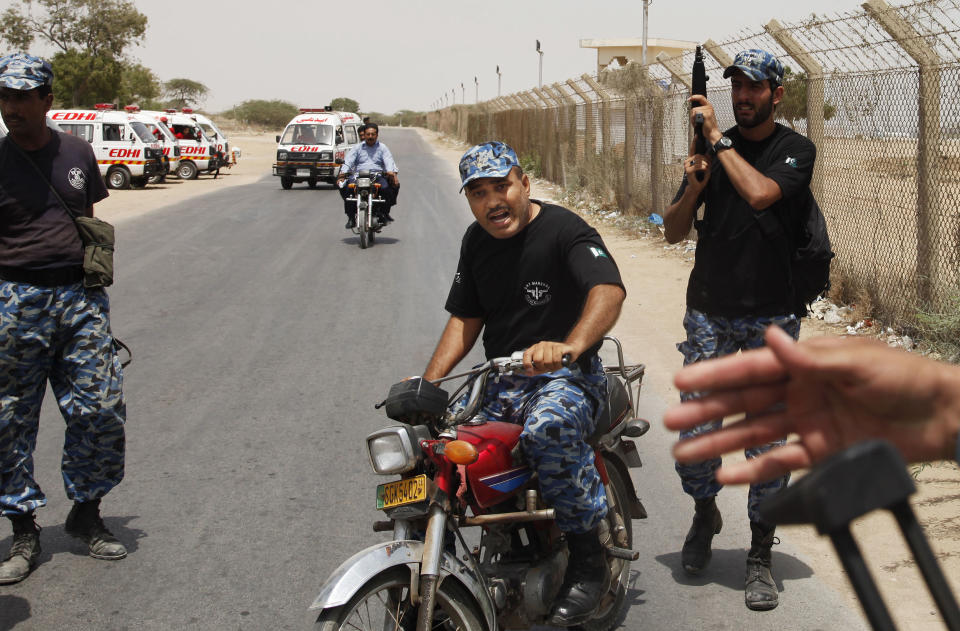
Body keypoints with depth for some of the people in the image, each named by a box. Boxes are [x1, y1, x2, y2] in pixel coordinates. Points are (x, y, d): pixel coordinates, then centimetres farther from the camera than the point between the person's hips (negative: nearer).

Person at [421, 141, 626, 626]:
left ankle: (588, 558, -22)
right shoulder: (476, 240, 12)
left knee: (548, 430, -39)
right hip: (498, 382, 7)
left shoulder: (563, 230, -12)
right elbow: (466, 316, 17)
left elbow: (609, 288, -29)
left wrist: (570, 346, -49)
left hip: (566, 376, -7)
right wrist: (429, 383, 2)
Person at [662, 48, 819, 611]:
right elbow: (674, 232, 8)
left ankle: (760, 559, 13)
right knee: (695, 438, -1)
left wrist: (719, 138, -15)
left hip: (772, 318, -2)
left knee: (766, 444, 0)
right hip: (708, 315, 3)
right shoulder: (712, 148, 9)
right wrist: (693, 187, -10)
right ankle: (706, 512, 30)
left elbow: (759, 194, -23)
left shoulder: (796, 150, -2)